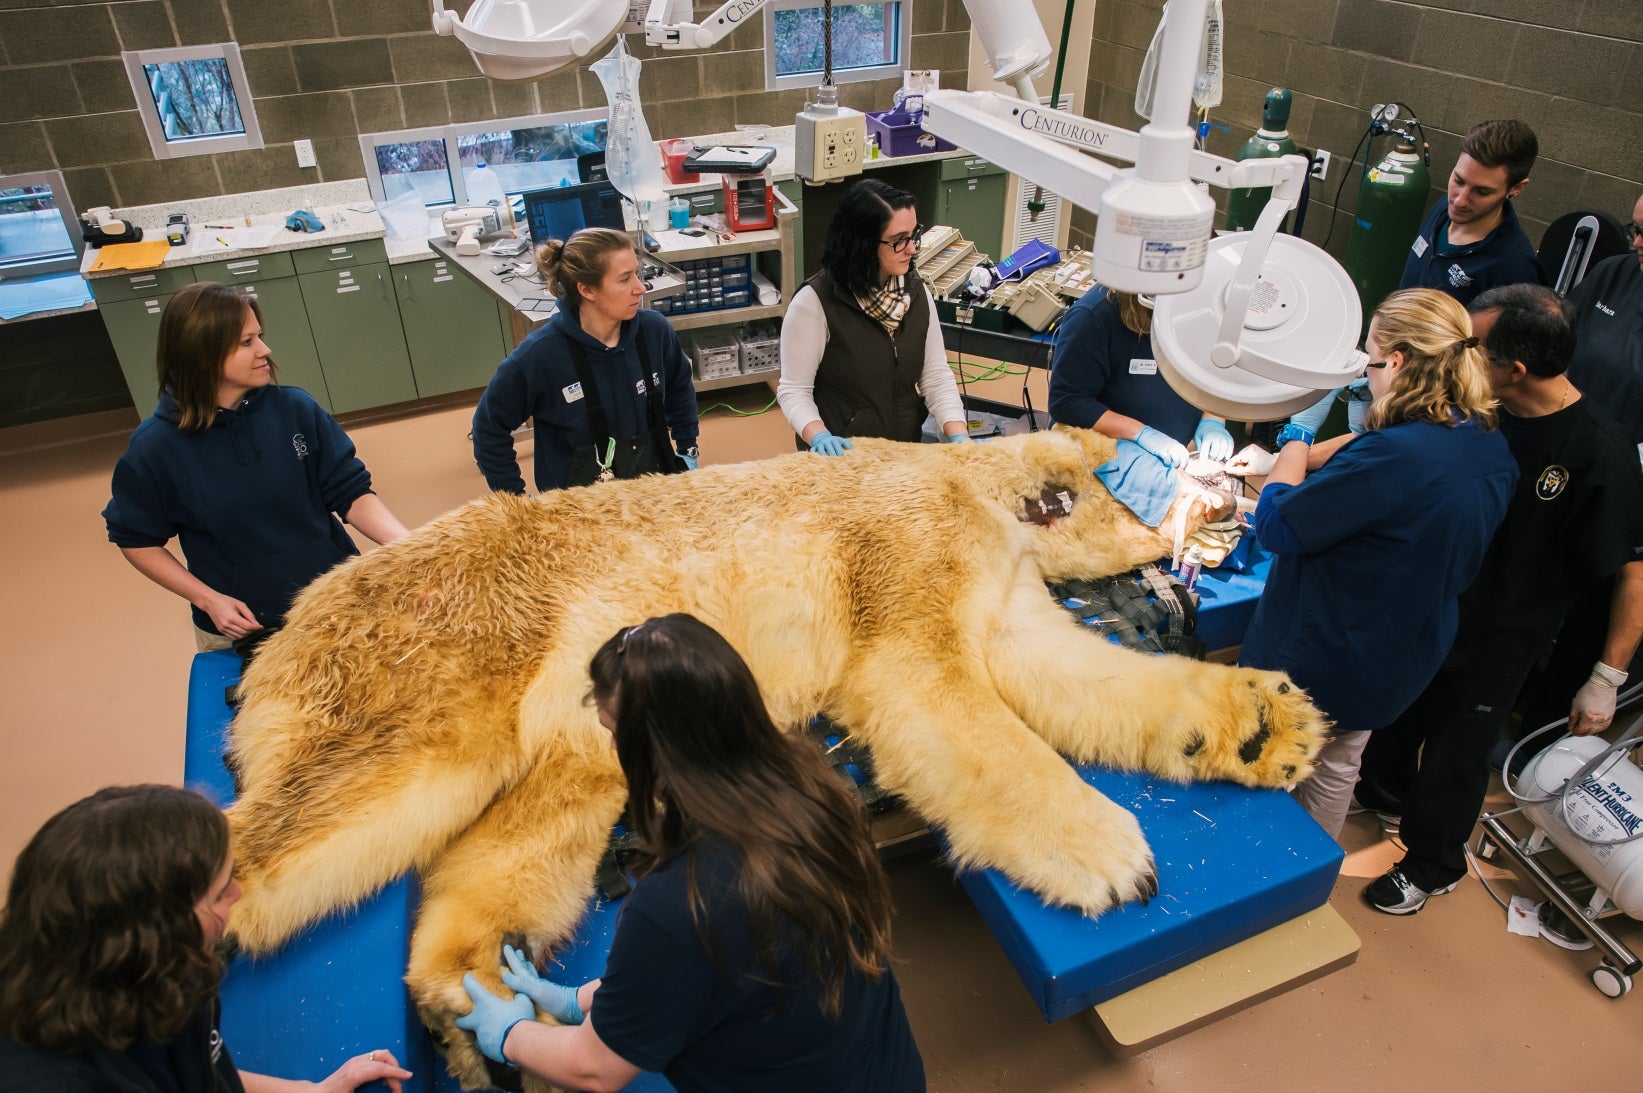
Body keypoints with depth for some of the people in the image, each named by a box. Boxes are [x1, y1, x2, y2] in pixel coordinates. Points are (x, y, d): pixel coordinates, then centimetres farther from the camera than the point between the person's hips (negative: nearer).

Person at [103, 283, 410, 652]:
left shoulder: (296, 409, -11)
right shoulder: (155, 449, -13)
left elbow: (350, 494, -9)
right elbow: (136, 540, 0)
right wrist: (207, 599, -11)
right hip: (239, 627, -1)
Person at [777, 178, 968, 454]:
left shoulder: (916, 291, 4)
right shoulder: (815, 302, -13)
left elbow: (936, 376, 3)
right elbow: (794, 390, -10)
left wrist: (959, 438, -11)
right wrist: (820, 436, -27)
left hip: (907, 451, 4)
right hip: (841, 454, -3)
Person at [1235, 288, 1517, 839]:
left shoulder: (1393, 455, -35)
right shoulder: (1493, 451, -4)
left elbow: (1276, 525, -26)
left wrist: (1294, 442, -10)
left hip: (1315, 659, -8)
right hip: (1401, 662, 9)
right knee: (1337, 770, 28)